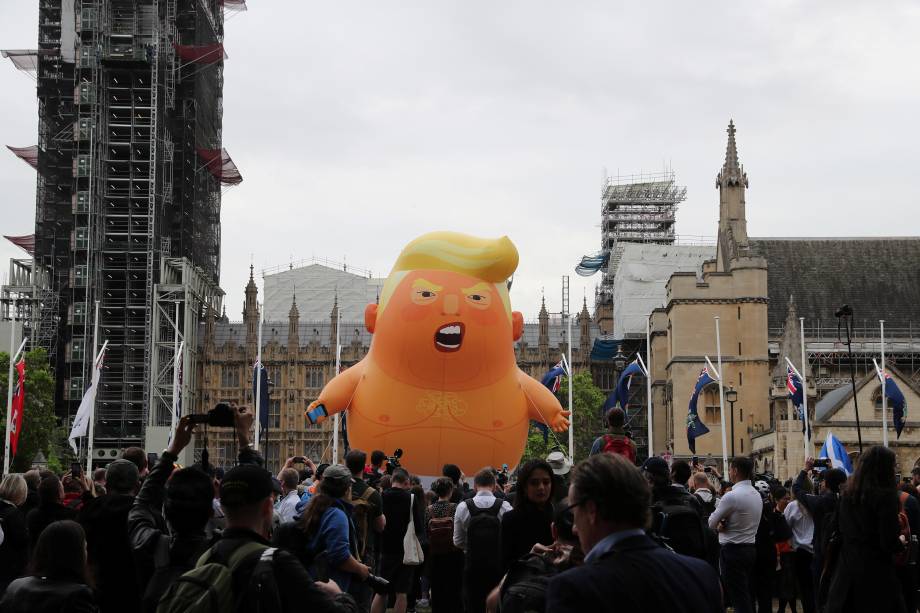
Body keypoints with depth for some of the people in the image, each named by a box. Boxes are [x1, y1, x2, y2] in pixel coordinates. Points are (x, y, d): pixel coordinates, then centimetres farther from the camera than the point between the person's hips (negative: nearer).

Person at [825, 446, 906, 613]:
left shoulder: (847, 495, 4)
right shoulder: (885, 496, -15)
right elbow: (889, 543, -16)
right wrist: (901, 542, 3)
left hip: (846, 570, 6)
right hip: (876, 573, -6)